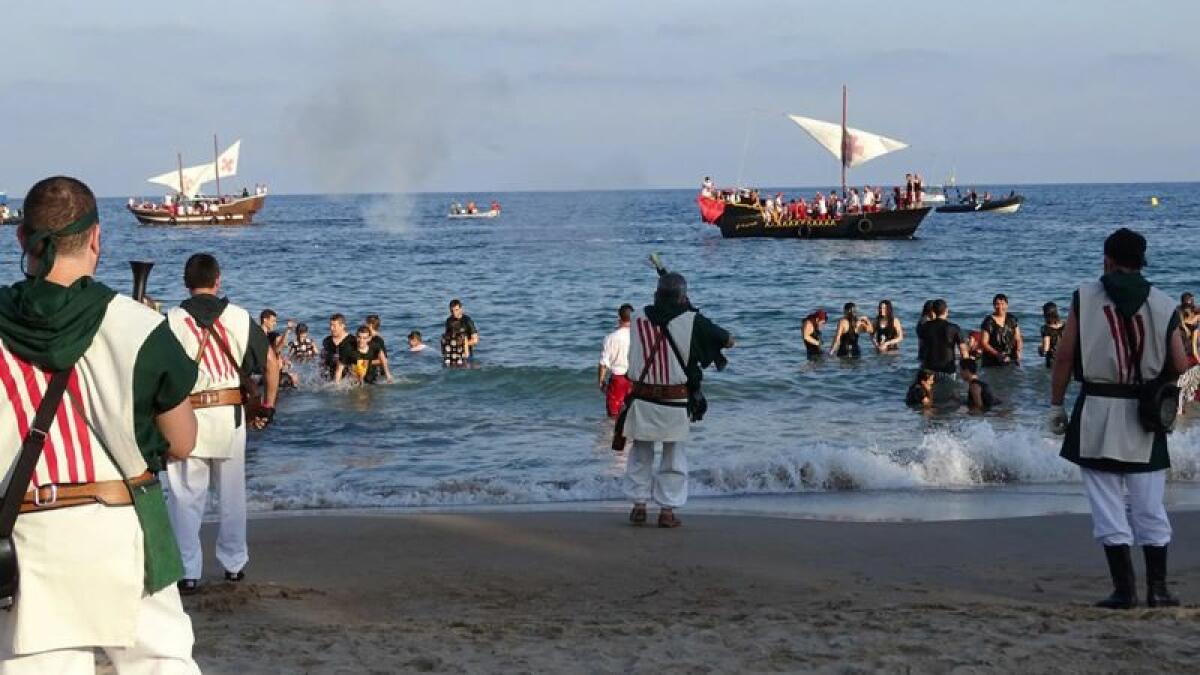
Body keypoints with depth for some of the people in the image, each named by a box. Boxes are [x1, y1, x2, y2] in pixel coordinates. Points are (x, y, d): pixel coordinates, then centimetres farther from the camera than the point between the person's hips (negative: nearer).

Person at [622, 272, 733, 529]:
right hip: (675, 402, -2)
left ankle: (639, 505, 15)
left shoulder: (639, 317, -1)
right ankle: (667, 511, 8)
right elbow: (728, 341, 0)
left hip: (642, 399, 2)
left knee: (641, 453, 16)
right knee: (673, 457, 9)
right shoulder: (692, 322, -9)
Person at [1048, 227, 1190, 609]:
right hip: (1145, 419, 2)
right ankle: (1157, 589, 10)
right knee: (1150, 507, 10)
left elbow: (1064, 356, -4)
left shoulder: (1085, 298, -2)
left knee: (1108, 506, 2)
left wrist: (1056, 406, 4)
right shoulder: (1163, 306, 2)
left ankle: (1124, 590, 0)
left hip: (1097, 413, -2)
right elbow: (1179, 366, -1)